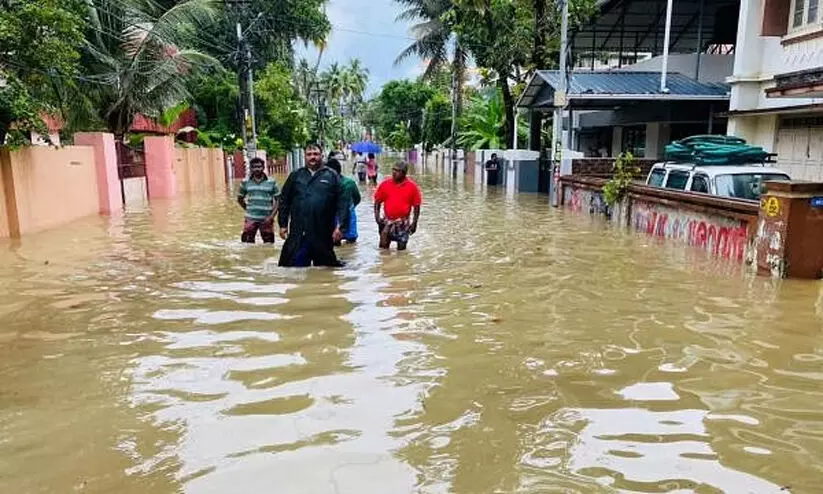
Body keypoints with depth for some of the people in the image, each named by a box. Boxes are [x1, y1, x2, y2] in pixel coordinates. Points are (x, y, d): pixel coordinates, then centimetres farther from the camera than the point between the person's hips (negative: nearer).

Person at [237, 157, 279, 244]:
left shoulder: (271, 182, 0)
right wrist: (248, 209, 7)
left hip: (266, 219, -1)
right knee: (247, 242, -2)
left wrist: (271, 216, -9)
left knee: (269, 243, 6)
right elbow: (240, 199, 16)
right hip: (251, 219, 1)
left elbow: (277, 201, 1)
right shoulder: (245, 182, 4)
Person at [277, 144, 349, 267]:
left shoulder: (331, 176, 4)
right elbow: (284, 201, 12)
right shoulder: (295, 175, 11)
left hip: (323, 234, -1)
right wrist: (283, 224, 6)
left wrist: (340, 226, -11)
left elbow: (341, 203, -3)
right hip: (298, 233, 1)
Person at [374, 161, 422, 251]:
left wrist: (414, 223, -6)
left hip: (403, 223, -1)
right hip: (387, 221, 1)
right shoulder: (385, 184, -2)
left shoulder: (412, 186, -6)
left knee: (401, 248, 9)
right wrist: (377, 216, -6)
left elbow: (416, 206, -2)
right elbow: (377, 201, 6)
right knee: (383, 248, 3)